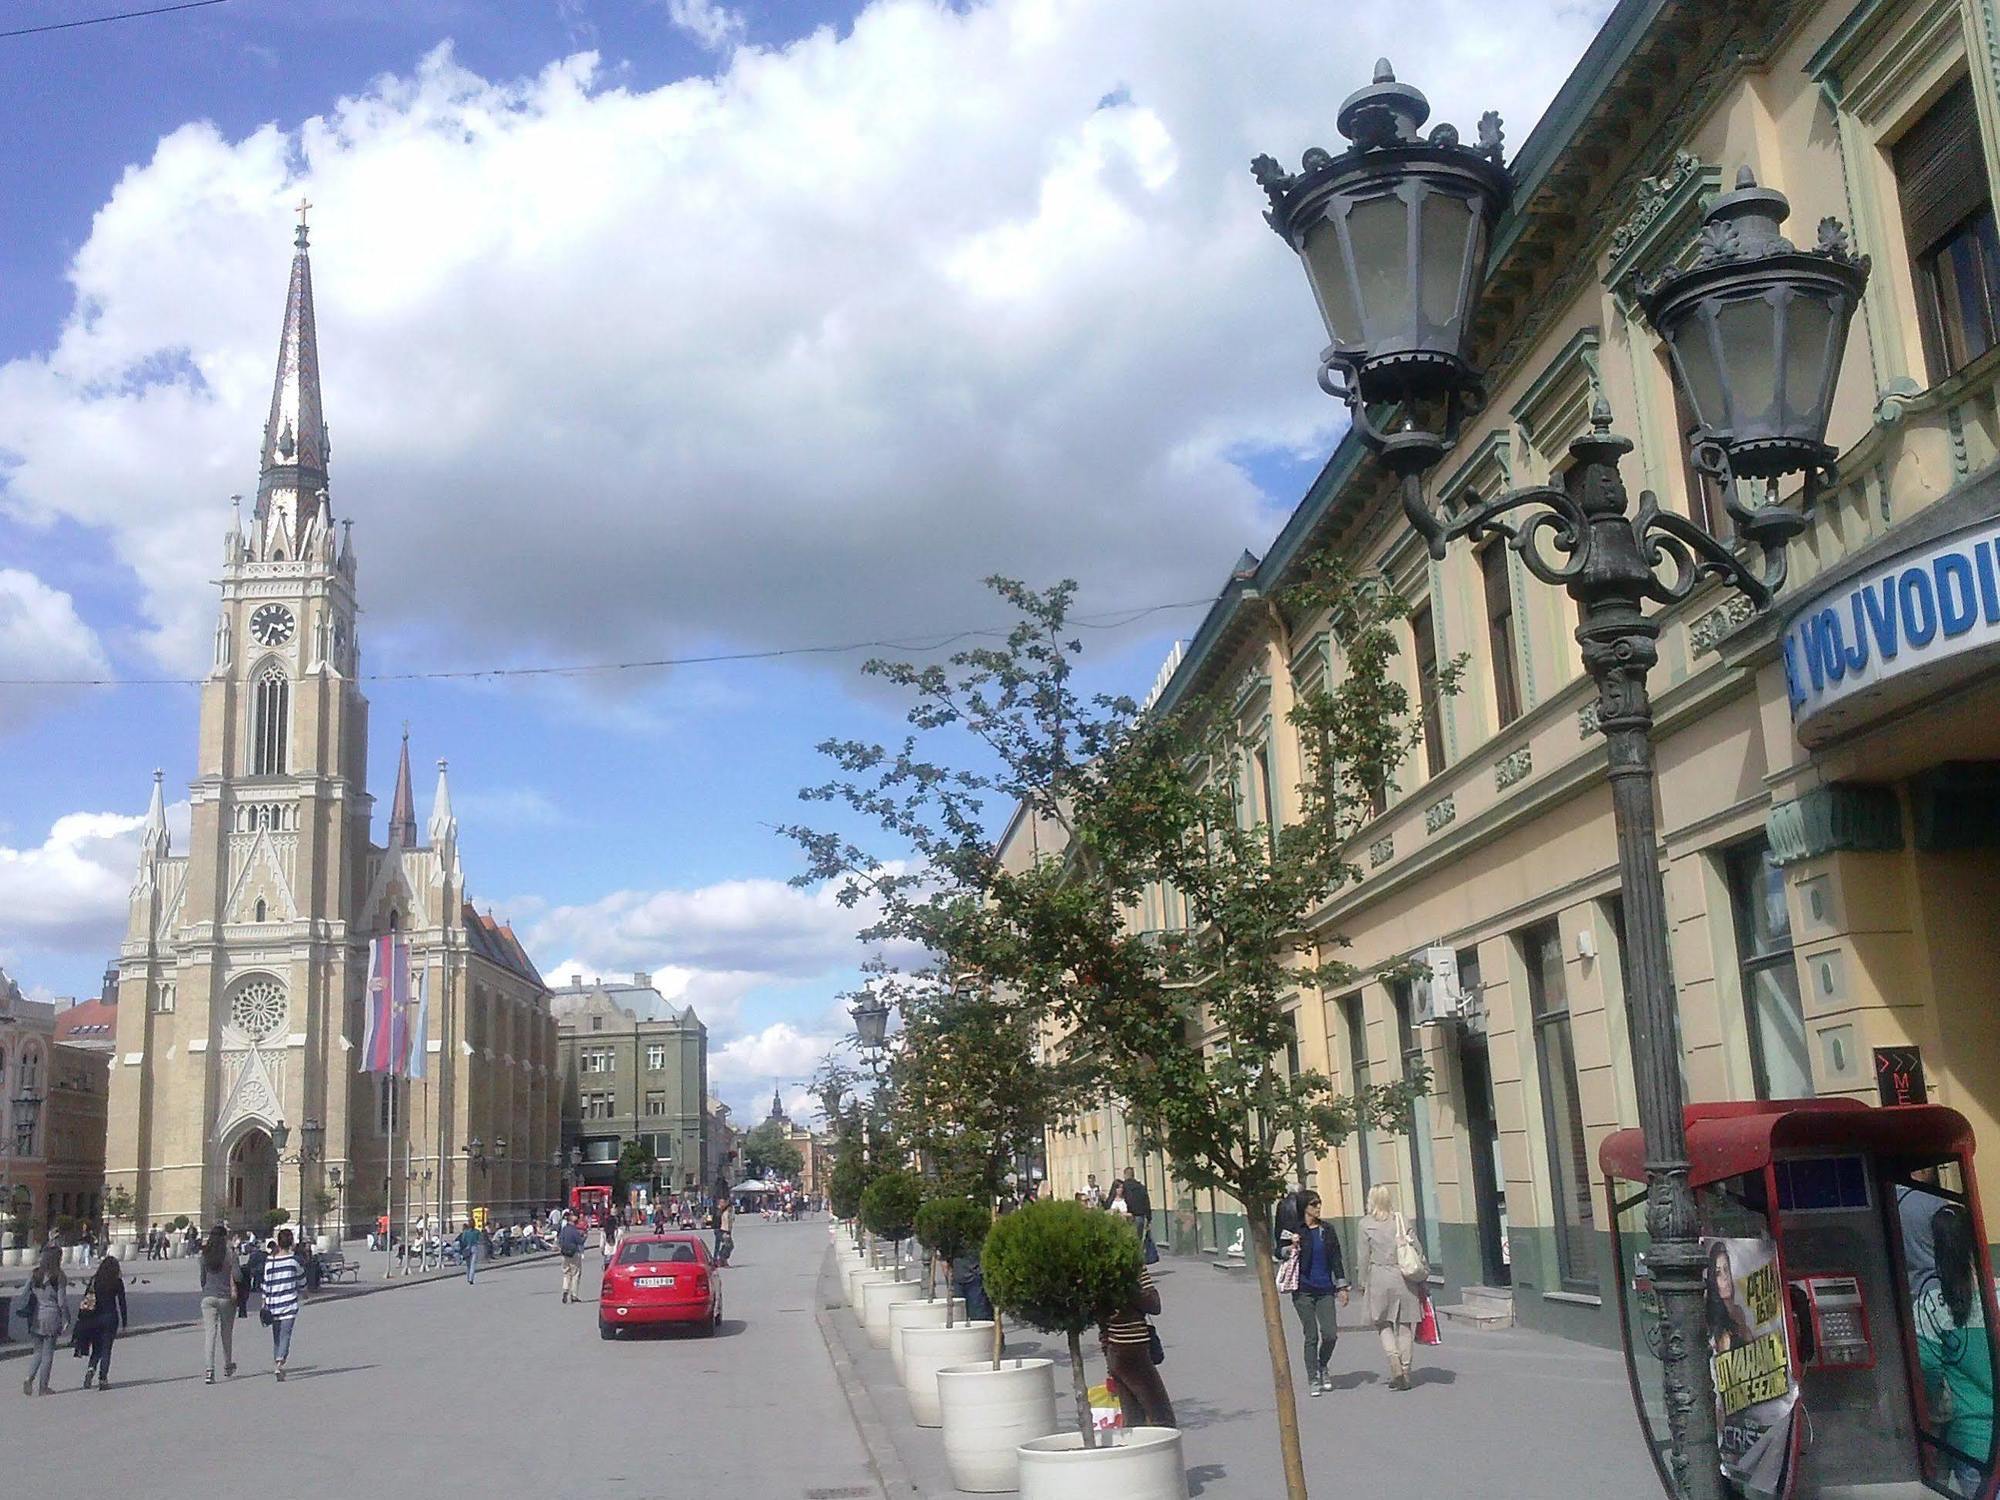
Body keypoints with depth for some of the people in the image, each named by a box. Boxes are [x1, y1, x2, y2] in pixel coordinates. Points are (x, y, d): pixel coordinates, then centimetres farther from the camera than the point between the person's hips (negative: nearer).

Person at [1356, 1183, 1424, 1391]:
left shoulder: (1366, 1224, -5)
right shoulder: (1402, 1220, 1)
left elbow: (1364, 1257, -2)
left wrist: (1362, 1283, 9)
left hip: (1380, 1277, -2)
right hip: (1404, 1275, 2)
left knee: (1383, 1323, 12)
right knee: (1405, 1324, 10)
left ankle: (1394, 1359, -10)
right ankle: (1405, 1371, 11)